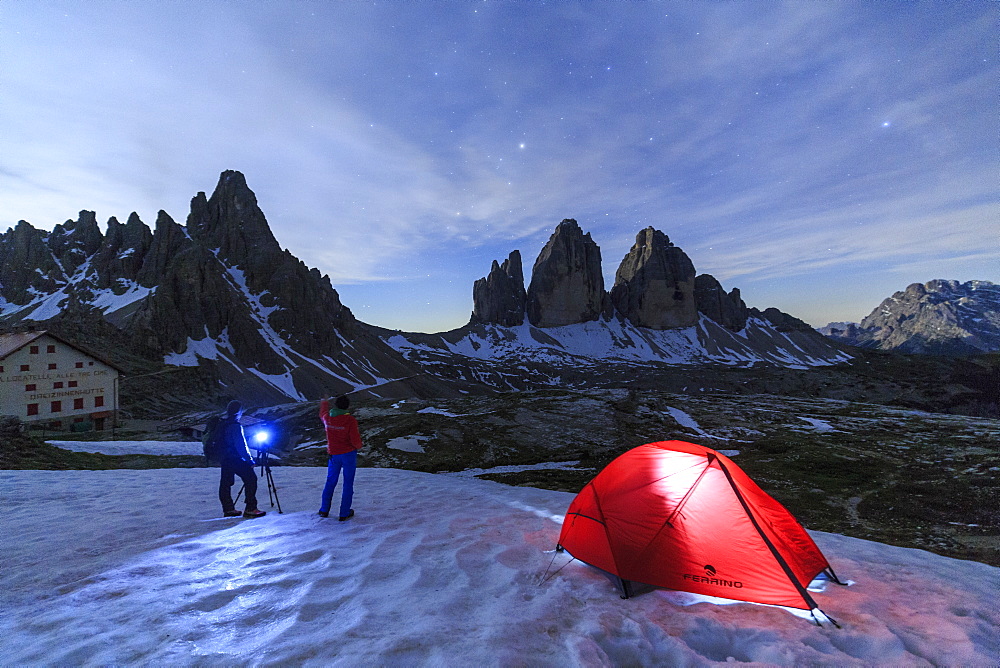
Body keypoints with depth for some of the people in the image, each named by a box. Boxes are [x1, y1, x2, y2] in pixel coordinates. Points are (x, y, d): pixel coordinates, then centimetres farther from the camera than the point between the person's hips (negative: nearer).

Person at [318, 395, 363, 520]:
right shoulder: (350, 420, -20)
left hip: (333, 454, 5)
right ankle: (345, 513, 12)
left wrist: (324, 403, 40)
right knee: (348, 483, 7)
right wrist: (358, 446, 3)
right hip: (349, 454, -4)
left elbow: (322, 413, 21)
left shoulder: (327, 418, -5)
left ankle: (324, 510, 27)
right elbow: (355, 440, -20)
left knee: (330, 482, 20)